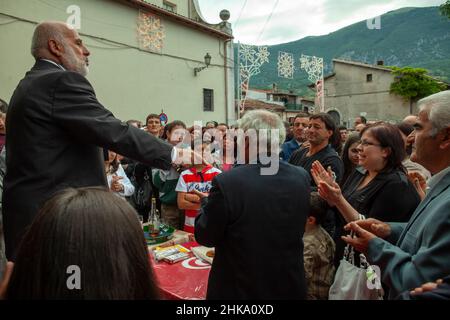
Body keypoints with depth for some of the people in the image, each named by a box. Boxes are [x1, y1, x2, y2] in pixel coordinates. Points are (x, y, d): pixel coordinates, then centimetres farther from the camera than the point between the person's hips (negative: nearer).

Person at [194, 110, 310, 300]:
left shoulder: (226, 182, -25)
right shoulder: (302, 178, -10)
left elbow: (205, 237, -12)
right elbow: (298, 230, 4)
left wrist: (206, 202, 6)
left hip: (239, 289, -3)